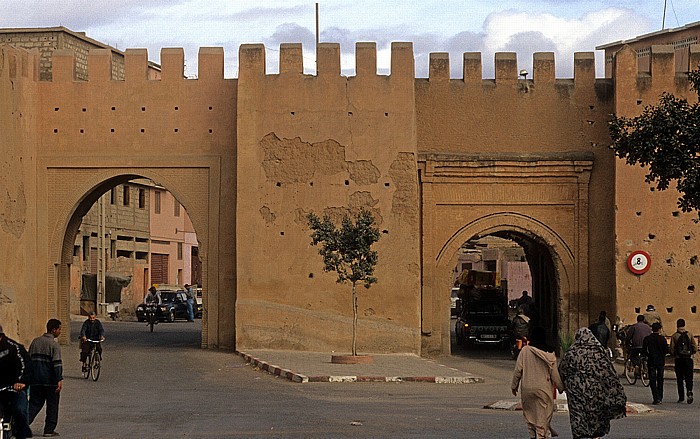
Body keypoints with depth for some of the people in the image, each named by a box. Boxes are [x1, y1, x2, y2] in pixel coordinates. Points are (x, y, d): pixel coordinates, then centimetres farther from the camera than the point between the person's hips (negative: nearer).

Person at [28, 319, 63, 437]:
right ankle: (49, 429, 8)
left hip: (36, 380, 5)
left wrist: (29, 377, 20)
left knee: (34, 403, 10)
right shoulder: (54, 345, -10)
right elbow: (57, 363, -18)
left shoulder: (35, 342, 10)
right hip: (50, 380, -5)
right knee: (52, 405, 6)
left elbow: (29, 360, 14)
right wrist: (59, 379, -20)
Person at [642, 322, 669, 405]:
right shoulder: (662, 339, -6)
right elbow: (666, 351, -8)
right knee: (660, 380, 16)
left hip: (651, 361, -1)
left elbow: (644, 350, -4)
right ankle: (660, 398, 21)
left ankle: (656, 399, -9)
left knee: (652, 380, 1)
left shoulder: (647, 339, -4)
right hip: (661, 361, 1)